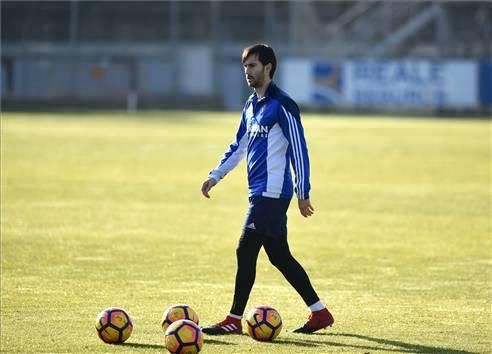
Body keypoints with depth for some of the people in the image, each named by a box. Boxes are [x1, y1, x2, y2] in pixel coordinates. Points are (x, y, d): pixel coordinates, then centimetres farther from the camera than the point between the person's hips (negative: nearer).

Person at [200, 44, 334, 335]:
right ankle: (320, 312, 18)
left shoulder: (282, 105, -12)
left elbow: (299, 150, -12)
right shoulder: (252, 106, 16)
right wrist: (215, 176, 16)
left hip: (272, 193, -9)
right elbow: (239, 147, 24)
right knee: (279, 256, 11)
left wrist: (303, 193, -13)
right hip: (261, 192, 9)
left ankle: (235, 320, -5)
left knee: (246, 250, -9)